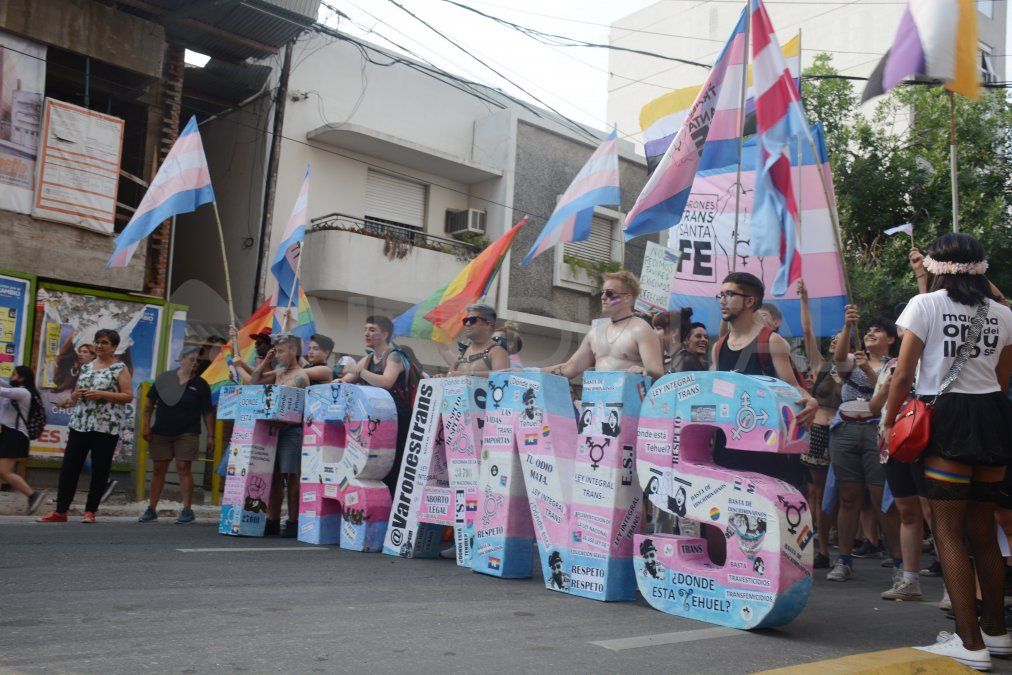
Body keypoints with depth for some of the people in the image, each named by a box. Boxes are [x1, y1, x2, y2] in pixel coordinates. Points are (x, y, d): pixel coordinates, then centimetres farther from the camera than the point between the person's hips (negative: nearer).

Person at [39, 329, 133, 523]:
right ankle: (60, 511, 11)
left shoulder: (120, 368, -1)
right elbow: (76, 392, 24)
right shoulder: (87, 367, 16)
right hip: (80, 424, 6)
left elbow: (128, 396, -9)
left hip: (106, 427, -5)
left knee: (100, 470, 0)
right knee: (69, 467, 4)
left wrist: (101, 394, -17)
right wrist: (77, 394, 0)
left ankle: (90, 511, 9)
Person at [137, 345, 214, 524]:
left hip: (187, 434, -2)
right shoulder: (164, 378, 5)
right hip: (160, 433, 2)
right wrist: (145, 426, 1)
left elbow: (208, 412, 4)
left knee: (183, 469, -6)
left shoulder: (200, 385, 3)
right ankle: (151, 509, 13)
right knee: (158, 470, 6)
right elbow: (149, 403, 9)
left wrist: (211, 436, -1)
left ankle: (187, 510, -2)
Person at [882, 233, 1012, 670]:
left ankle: (971, 643, -5)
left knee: (948, 531, -3)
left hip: (947, 419, -6)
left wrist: (889, 422, 2)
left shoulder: (925, 304, -2)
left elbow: (904, 375, -6)